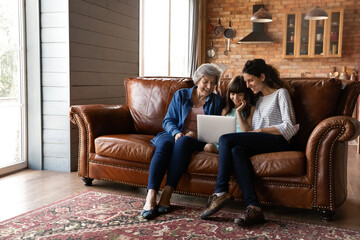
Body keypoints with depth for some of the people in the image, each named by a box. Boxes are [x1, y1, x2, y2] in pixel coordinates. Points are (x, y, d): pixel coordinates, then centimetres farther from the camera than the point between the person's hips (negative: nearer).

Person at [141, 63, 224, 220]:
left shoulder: (216, 101, 15)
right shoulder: (181, 95, 14)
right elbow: (168, 120, 9)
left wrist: (196, 134, -11)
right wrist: (176, 132, -13)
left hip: (198, 141, -1)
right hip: (175, 135, 1)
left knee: (183, 142, -37)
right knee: (164, 144, -35)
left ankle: (167, 193, -41)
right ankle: (150, 197, -45)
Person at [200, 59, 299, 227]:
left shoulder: (280, 93, 8)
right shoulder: (258, 98, 31)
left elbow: (289, 127, -5)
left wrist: (260, 131, -8)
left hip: (278, 142, -6)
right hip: (260, 143, 6)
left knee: (225, 139, -23)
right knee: (236, 151, -31)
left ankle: (221, 192, -21)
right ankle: (253, 208, -41)